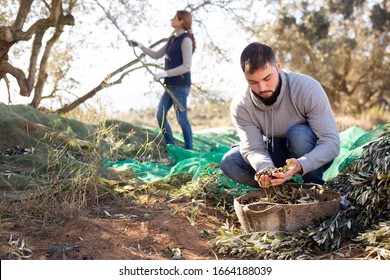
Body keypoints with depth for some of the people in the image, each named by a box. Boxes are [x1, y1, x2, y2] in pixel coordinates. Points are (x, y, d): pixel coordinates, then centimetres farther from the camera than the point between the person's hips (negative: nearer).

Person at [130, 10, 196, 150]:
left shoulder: (186, 39, -11)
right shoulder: (172, 39, 14)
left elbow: (186, 66, -18)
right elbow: (156, 55, 23)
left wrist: (164, 73, -19)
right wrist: (141, 46, 14)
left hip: (180, 86, -9)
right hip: (170, 85, 9)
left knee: (182, 119, -3)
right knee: (160, 115, 8)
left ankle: (188, 151, 8)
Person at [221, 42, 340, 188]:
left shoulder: (308, 89, -28)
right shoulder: (240, 106, -19)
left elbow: (332, 142, -30)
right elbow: (253, 148, -21)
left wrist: (300, 165, -48)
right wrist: (266, 168, -46)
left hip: (314, 157, -2)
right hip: (273, 152, 3)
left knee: (299, 134, -36)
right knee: (229, 163, -21)